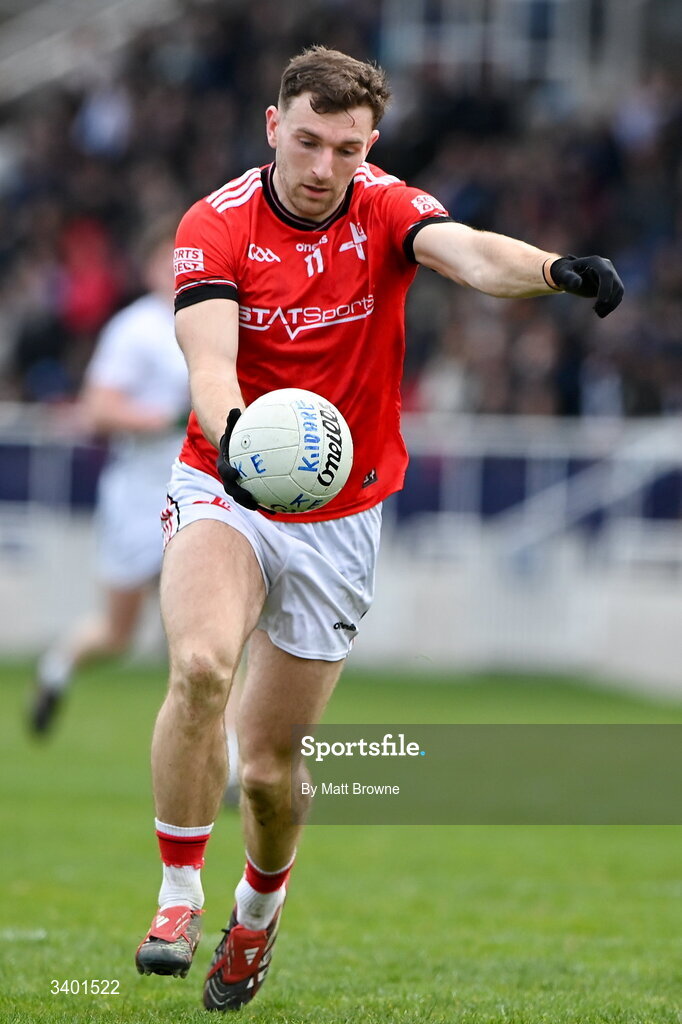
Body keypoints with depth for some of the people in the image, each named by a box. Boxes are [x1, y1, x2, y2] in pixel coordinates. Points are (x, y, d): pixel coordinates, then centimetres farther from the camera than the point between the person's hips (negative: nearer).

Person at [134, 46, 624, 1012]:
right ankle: (178, 897, -18)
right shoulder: (215, 226, -11)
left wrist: (554, 269, -50)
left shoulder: (385, 210, -8)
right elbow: (210, 360, -25)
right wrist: (234, 437, -47)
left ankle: (260, 906, 37)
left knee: (271, 764, 5)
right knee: (200, 663, -31)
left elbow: (470, 252, -28)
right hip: (223, 495, -1)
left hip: (338, 523, 1)